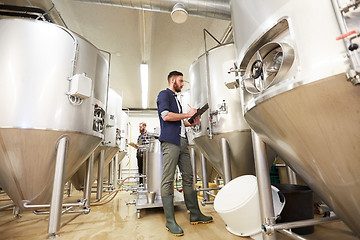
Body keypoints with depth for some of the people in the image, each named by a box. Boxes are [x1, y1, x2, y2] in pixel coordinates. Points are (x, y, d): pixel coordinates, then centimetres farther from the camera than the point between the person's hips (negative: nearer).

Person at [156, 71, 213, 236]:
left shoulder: (176, 98, 28)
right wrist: (187, 114, -6)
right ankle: (170, 221, 3)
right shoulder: (164, 94, 3)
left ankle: (195, 215, 19)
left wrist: (192, 123, 16)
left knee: (188, 178, 9)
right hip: (170, 141, -9)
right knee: (168, 180, -5)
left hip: (182, 141, 9)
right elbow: (166, 116, -14)